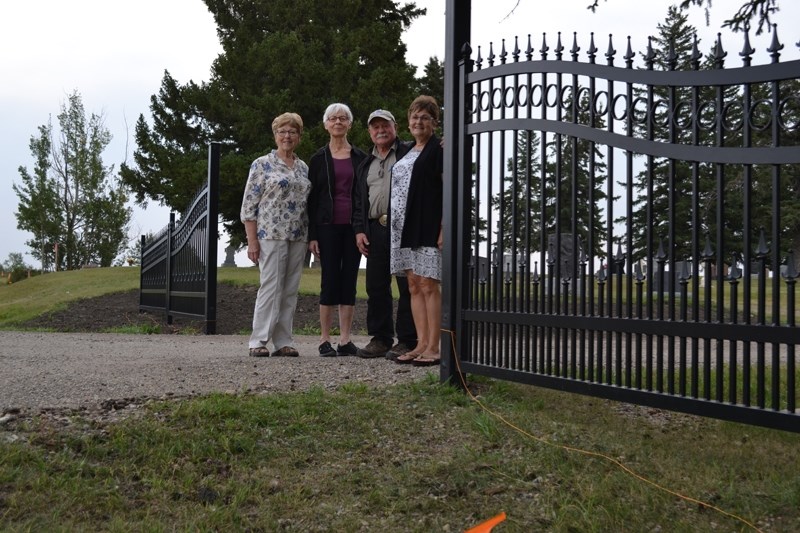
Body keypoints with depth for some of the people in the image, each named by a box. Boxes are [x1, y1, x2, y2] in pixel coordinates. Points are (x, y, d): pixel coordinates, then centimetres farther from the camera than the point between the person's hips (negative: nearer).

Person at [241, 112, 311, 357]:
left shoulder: (304, 168, 15)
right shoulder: (262, 164, 0)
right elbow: (249, 204, -3)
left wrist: (311, 237, 11)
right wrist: (252, 240, -10)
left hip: (298, 237, 5)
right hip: (271, 235, -5)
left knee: (290, 290, 5)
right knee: (270, 287, -9)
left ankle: (283, 342, 10)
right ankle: (258, 342, -2)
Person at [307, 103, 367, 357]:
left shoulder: (360, 158, 10)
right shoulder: (318, 159, 6)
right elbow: (312, 198, 3)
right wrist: (312, 235, -4)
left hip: (353, 226, 2)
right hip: (328, 226, -2)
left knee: (349, 282, 2)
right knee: (330, 281, -4)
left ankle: (345, 341, 7)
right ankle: (325, 341, 3)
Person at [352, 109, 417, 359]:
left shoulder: (409, 153, 4)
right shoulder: (365, 165, 22)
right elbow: (358, 200, 21)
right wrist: (359, 230, 10)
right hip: (375, 230, 6)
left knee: (407, 286, -5)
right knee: (376, 286, 7)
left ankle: (407, 341, -1)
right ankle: (380, 339, 14)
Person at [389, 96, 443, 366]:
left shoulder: (439, 149, -4)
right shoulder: (406, 151, 19)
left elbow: (447, 190, -11)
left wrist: (444, 229, -18)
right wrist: (392, 220, 15)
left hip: (427, 227, -8)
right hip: (405, 227, 8)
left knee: (428, 285, -7)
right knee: (414, 286, 7)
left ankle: (433, 347, -4)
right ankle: (421, 344, 11)